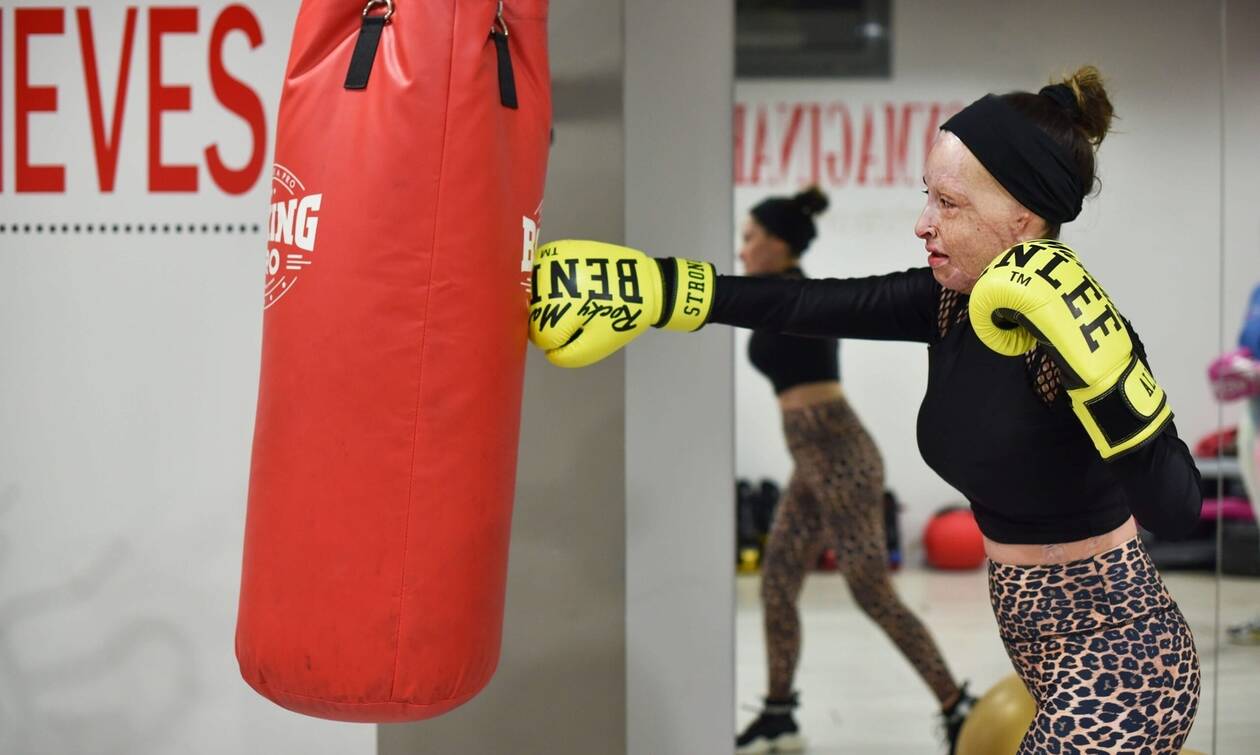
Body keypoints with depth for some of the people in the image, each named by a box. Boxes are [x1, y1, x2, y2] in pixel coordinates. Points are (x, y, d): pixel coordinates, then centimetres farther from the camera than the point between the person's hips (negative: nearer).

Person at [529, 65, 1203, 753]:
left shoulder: (1073, 328, -24)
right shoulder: (951, 302, -2)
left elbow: (1176, 511, -33)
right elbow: (802, 304, 0)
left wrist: (1092, 356, -42)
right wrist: (653, 288, -5)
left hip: (1116, 663, -8)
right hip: (1049, 645, 8)